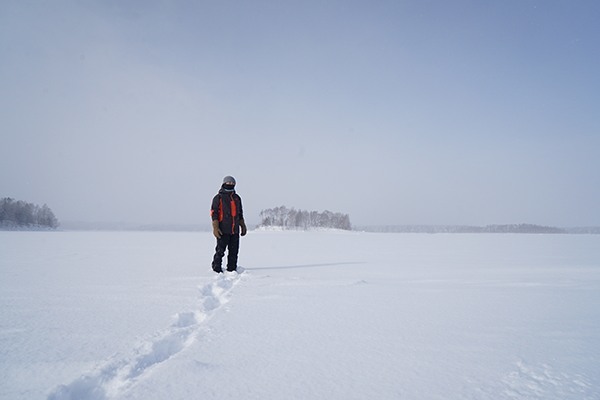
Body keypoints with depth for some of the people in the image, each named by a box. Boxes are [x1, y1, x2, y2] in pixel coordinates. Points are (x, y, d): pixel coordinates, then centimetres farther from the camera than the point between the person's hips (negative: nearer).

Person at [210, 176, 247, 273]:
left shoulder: (237, 198, 17)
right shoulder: (218, 198, -2)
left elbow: (240, 214, 24)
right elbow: (214, 213, -7)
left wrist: (243, 226, 19)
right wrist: (215, 228, -15)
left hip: (235, 230, 6)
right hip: (223, 230, -6)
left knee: (234, 251, 8)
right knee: (220, 251, -3)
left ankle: (232, 269, 17)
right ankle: (217, 269, 8)